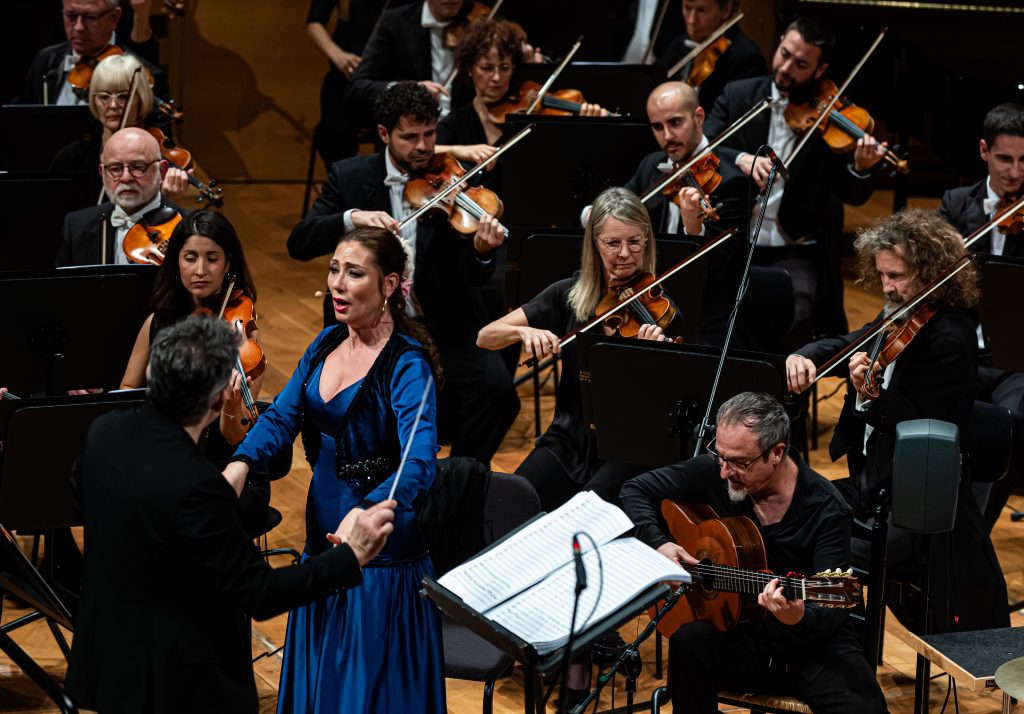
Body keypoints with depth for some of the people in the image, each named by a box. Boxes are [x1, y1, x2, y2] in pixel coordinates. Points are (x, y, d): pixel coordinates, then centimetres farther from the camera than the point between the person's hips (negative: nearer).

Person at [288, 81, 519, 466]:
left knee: (496, 387, -24)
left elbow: (473, 277, -7)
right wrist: (352, 217, -25)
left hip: (446, 329, 0)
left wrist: (482, 251, -31)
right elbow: (298, 243, -8)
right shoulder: (350, 177, 2)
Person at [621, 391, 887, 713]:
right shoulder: (713, 472, -7)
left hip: (812, 641, -3)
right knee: (689, 641, -31)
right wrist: (659, 544, -13)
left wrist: (798, 619, -42)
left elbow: (832, 612, -19)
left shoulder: (827, 511, -16)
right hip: (736, 631, 3)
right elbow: (636, 490, 5)